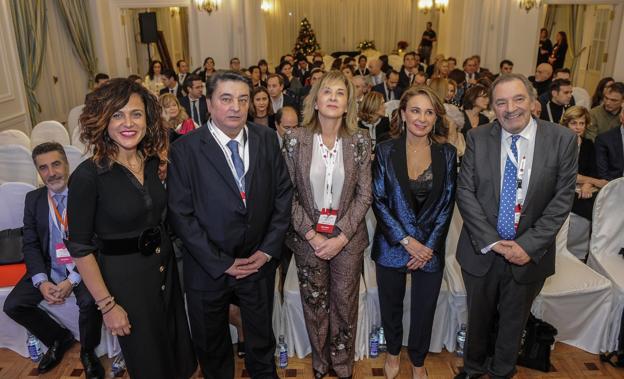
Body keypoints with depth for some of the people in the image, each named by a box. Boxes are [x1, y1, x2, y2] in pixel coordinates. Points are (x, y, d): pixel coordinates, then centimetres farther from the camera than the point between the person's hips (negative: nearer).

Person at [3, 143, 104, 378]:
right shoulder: (33, 199, 4)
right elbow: (30, 245, 3)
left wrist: (72, 280, -21)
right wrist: (42, 281, -12)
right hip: (48, 269, 5)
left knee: (90, 301, -31)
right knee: (13, 305, -6)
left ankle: (87, 350, 1)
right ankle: (59, 338, 19)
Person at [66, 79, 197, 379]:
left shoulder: (152, 161, -3)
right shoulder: (88, 175, -20)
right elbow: (80, 247, -15)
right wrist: (107, 304, -14)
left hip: (165, 266, 5)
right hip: (124, 276, -5)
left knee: (176, 345, 22)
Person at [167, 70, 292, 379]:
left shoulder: (267, 139, -4)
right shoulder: (185, 149, -13)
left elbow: (283, 194, 0)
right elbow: (181, 215, -14)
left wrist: (268, 249, -6)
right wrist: (222, 263, -14)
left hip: (259, 262, 2)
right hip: (208, 269, -2)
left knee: (261, 341, 23)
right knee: (211, 346, 22)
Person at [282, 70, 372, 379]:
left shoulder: (360, 142, -5)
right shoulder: (295, 139, -7)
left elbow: (364, 195, -4)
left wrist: (341, 236, -12)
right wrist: (311, 234, -11)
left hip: (348, 239, 0)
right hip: (307, 238, 0)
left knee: (345, 304, 12)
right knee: (314, 304, 15)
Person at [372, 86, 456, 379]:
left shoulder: (447, 153, -2)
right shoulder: (385, 151, -6)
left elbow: (447, 204, -1)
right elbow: (378, 200, -7)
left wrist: (429, 245, -8)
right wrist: (406, 240, -13)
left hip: (431, 247, 1)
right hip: (392, 245, -1)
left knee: (424, 310, 13)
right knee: (391, 306, 15)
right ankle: (393, 352, 44)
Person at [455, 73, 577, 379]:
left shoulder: (563, 140, -8)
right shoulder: (477, 138, -7)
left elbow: (562, 199, -9)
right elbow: (465, 192, -8)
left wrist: (529, 245, -16)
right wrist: (491, 241, -16)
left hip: (530, 253, 0)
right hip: (481, 250, 1)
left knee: (514, 321, 21)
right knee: (478, 318, 20)